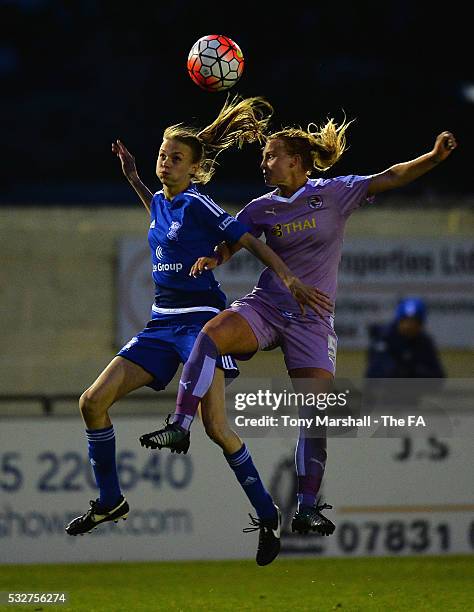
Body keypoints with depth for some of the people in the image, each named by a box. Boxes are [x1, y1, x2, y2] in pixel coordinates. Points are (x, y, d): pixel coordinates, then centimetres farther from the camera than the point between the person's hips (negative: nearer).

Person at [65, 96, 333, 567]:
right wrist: (132, 177, 28)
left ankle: (267, 515, -6)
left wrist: (289, 279, -19)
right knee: (93, 400, -2)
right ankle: (110, 501, 12)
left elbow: (249, 241, -11)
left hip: (200, 320, -8)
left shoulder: (197, 204, -9)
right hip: (162, 323, 8)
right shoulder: (160, 203, 12)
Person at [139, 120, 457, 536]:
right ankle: (179, 428, -29)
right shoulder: (262, 208, 7)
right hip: (266, 306, 2)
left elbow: (391, 178, -2)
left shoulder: (335, 194, 0)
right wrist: (213, 259, -13)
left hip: (313, 319, -1)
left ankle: (307, 510, 0)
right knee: (211, 334, -29)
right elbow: (230, 244, 10)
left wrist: (436, 157, -15)